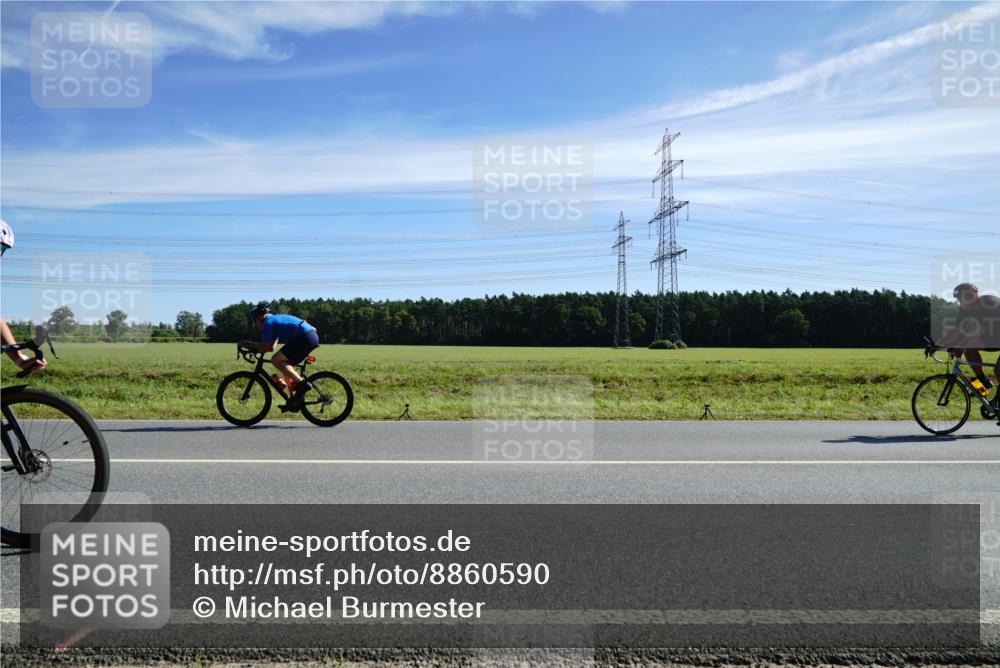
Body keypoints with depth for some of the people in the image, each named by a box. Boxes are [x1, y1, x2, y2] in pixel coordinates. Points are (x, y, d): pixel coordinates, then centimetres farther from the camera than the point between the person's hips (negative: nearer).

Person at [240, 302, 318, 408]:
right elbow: (272, 347, 29)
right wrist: (251, 343, 29)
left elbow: (265, 348, -3)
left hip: (305, 337, -10)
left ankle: (301, 384, -15)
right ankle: (295, 399, 16)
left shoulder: (268, 323, -1)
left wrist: (251, 347, 13)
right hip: (313, 336, 10)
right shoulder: (275, 319, 27)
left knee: (276, 360, -9)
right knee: (287, 365, 17)